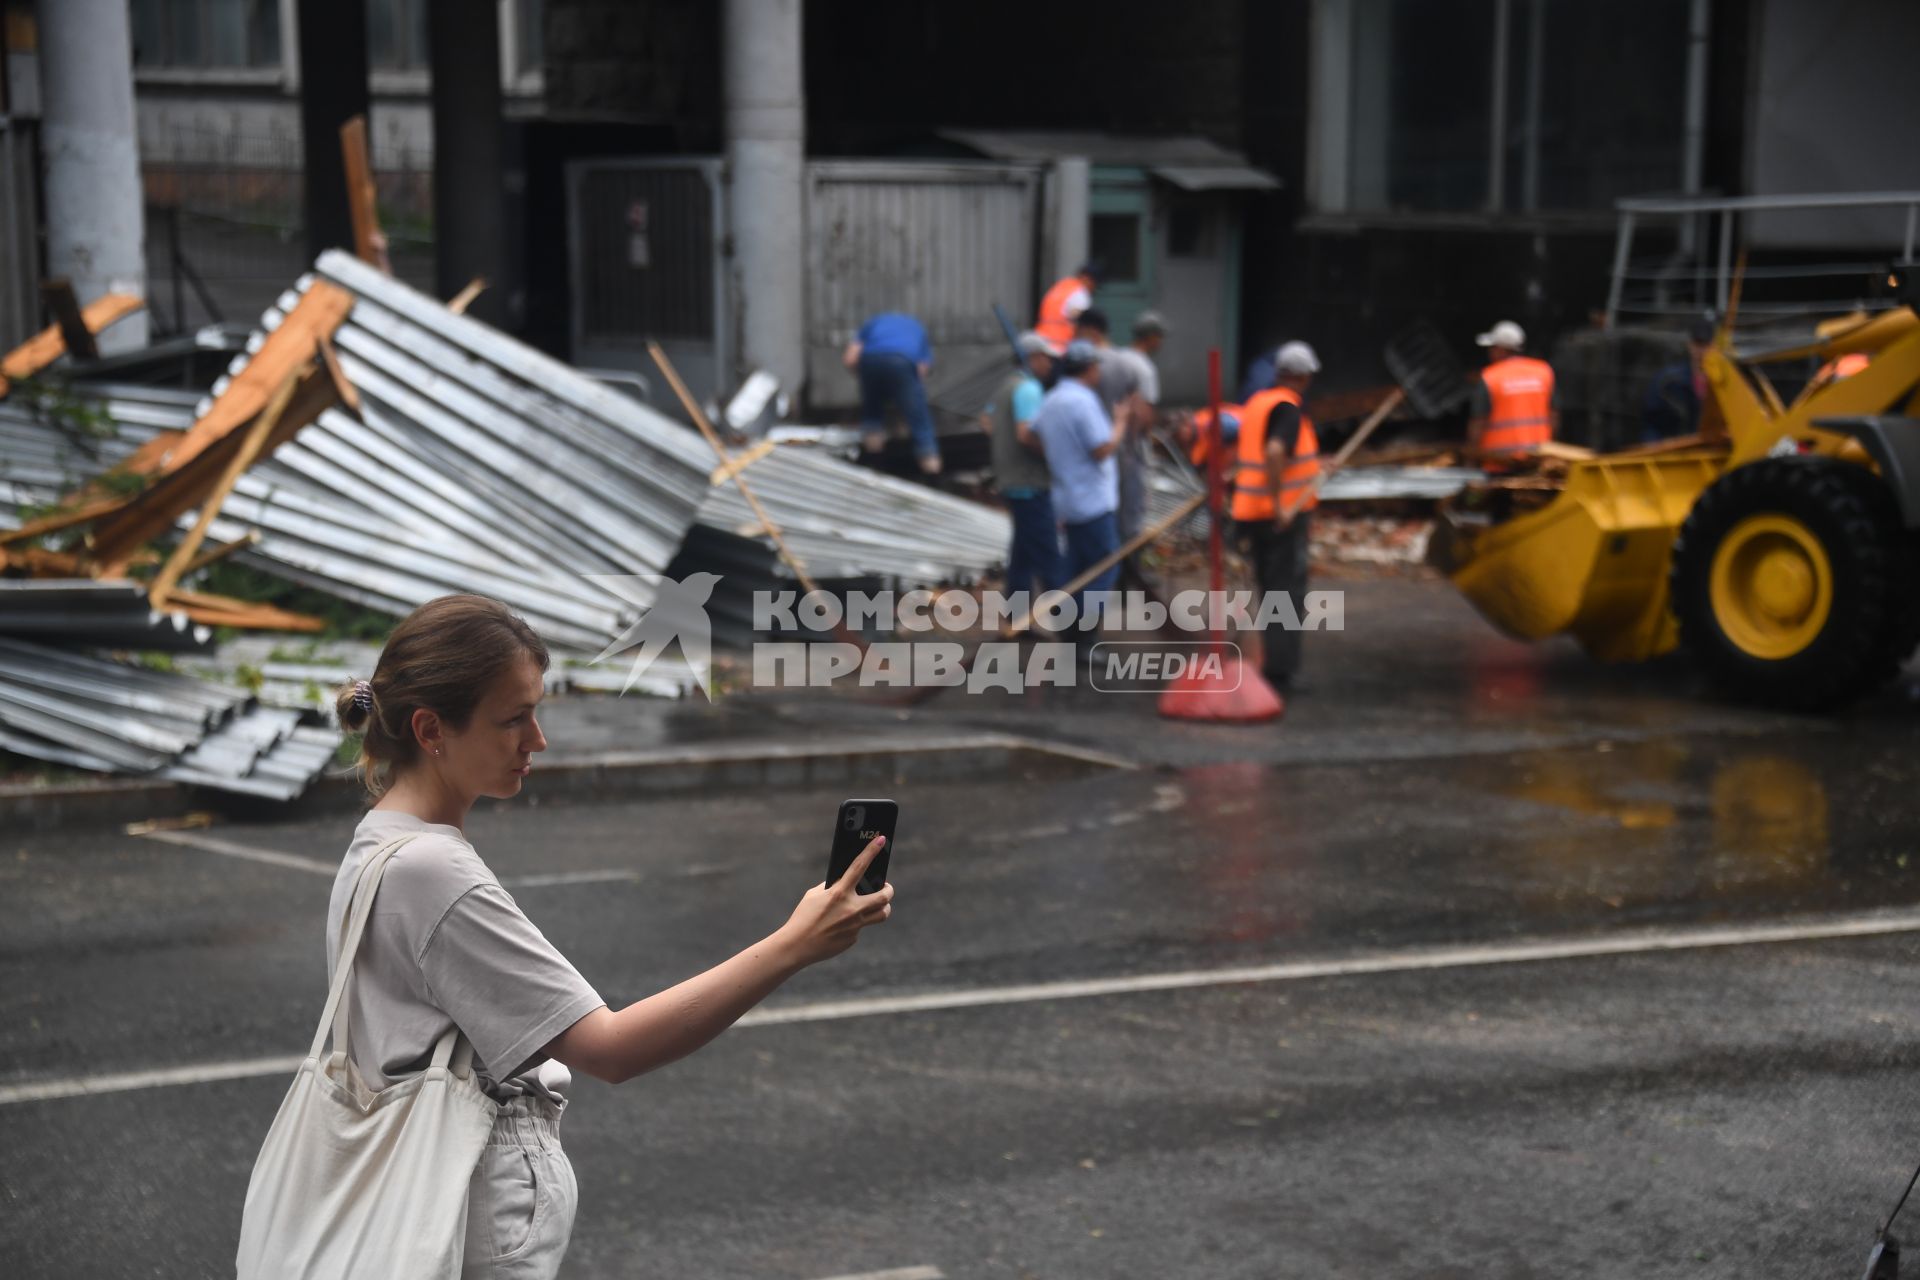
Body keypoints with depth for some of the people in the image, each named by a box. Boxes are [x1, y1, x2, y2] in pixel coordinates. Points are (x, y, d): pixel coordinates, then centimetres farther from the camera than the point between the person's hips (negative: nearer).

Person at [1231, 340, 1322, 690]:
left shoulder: (1257, 403, 12)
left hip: (1251, 513, 8)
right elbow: (1274, 452, -31)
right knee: (1288, 592, -3)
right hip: (1285, 516, -8)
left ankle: (1273, 664, 21)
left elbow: (1239, 455, 21)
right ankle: (1279, 670, -6)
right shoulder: (1289, 409, -15)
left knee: (1271, 591, 16)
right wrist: (1279, 505, -27)